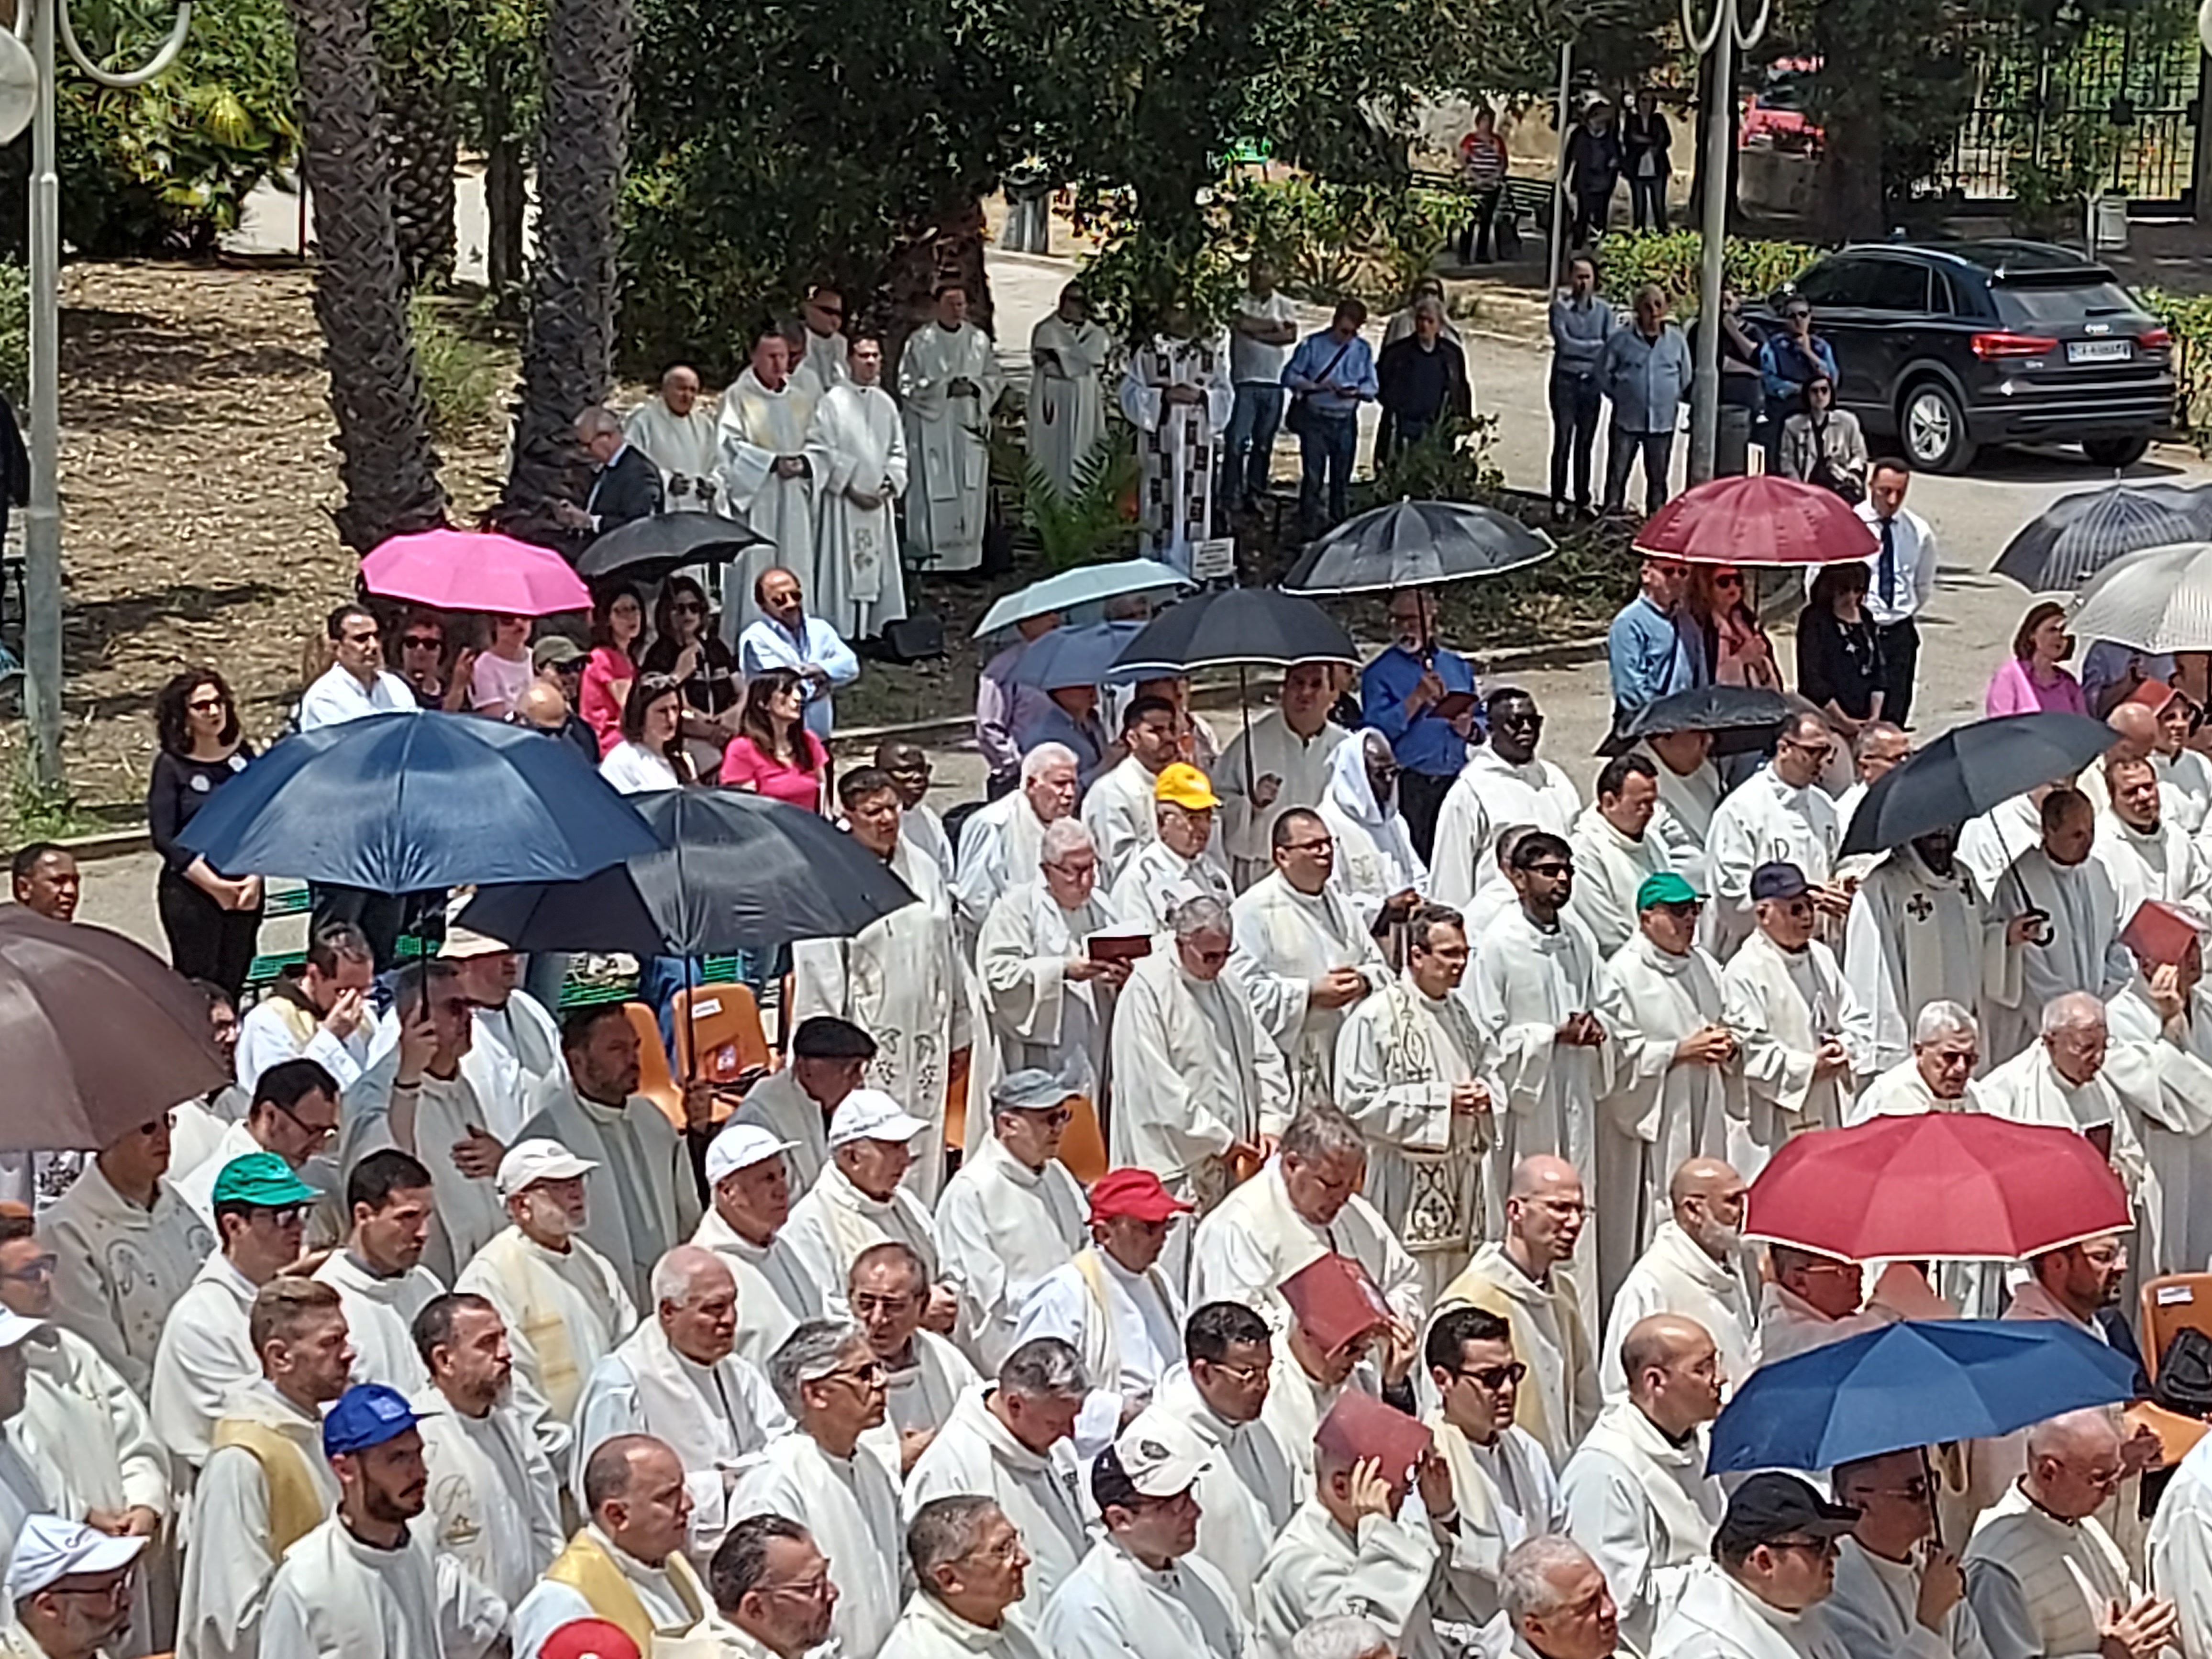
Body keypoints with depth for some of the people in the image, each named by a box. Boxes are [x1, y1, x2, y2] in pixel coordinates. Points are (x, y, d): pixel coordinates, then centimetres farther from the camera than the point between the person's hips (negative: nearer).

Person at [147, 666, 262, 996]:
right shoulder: (171, 765, -5)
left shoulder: (243, 755, 7)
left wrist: (255, 876, -7)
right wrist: (214, 885, -13)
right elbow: (164, 838, -9)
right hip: (190, 892, -4)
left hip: (246, 891, 4)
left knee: (233, 985, 5)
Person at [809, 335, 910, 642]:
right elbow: (820, 452, -9)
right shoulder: (833, 402, -6)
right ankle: (841, 633, -4)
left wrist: (889, 486, -2)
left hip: (879, 502, 5)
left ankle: (872, 630, 11)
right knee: (843, 568, -6)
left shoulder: (886, 404, 11)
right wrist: (850, 489, -12)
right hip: (842, 501, -5)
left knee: (876, 569, 5)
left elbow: (898, 452, 15)